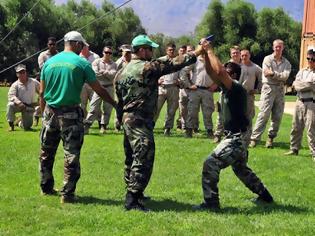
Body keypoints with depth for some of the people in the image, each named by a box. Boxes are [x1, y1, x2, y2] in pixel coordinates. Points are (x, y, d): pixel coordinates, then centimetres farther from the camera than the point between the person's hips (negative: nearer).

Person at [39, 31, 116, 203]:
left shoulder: (49, 62, 6)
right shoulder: (82, 63, -6)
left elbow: (42, 93, 8)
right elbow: (99, 90, -3)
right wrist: (116, 104, 9)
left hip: (50, 112, 5)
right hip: (70, 114, -4)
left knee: (46, 152, 17)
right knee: (72, 155, 2)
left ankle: (46, 187, 29)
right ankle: (67, 194, 2)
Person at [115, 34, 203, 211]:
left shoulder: (125, 70, 14)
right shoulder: (147, 67, -13)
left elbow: (119, 96, 17)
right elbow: (173, 64, -13)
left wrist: (121, 119, 24)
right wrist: (196, 53, -4)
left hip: (128, 118, 10)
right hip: (140, 121, -10)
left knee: (132, 157, 18)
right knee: (144, 159, -10)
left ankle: (132, 192, 29)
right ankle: (133, 199, -12)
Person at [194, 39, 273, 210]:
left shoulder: (237, 88, -17)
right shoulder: (226, 88, 8)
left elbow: (219, 71, -31)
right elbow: (211, 72, 6)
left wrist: (209, 50, -22)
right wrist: (206, 53, -6)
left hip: (237, 139, -11)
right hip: (234, 138, 11)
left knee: (210, 164, -15)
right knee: (241, 169, 27)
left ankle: (211, 202, -12)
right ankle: (264, 195, 40)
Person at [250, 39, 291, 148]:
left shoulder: (286, 63, 12)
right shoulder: (267, 59, 6)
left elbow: (286, 76, -5)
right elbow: (266, 73, -8)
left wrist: (273, 73, -12)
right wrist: (280, 75, -6)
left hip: (280, 89, 4)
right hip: (268, 87, -3)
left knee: (277, 116, 2)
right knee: (264, 114, -11)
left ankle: (271, 137, 13)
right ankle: (254, 138, -10)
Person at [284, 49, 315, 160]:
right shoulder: (302, 71, 13)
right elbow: (296, 86, 1)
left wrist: (299, 84, -5)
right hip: (300, 102, 6)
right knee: (296, 127, 12)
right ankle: (294, 149, 23)